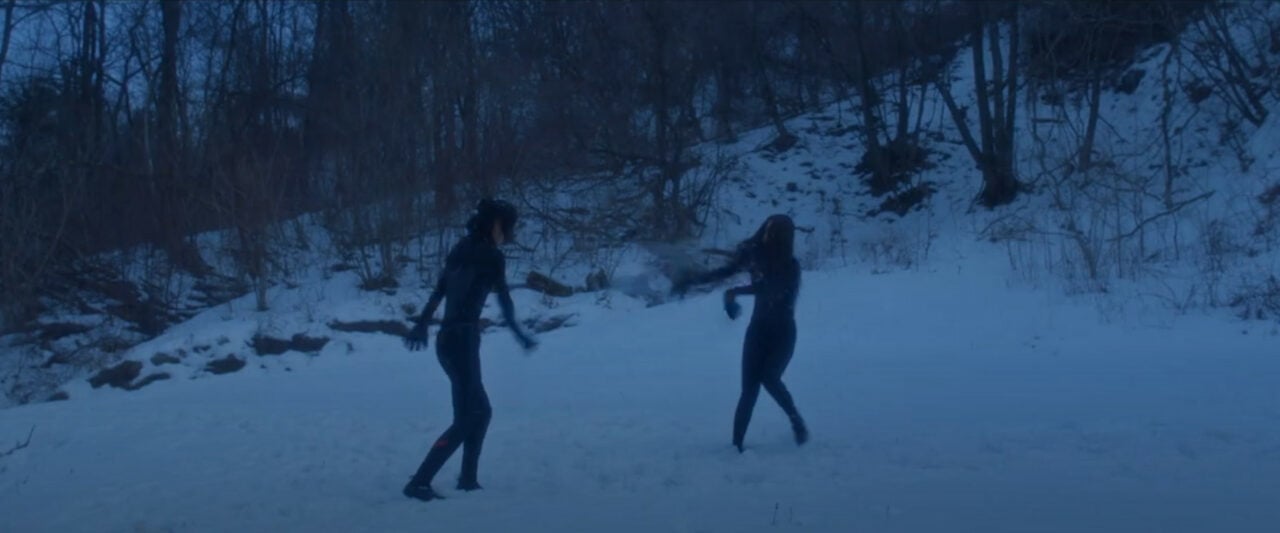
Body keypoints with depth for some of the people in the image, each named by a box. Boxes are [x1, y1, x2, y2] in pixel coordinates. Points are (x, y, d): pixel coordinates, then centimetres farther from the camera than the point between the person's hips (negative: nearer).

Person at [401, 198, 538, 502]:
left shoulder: (464, 248, 15)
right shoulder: (491, 255, -8)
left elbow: (438, 291, 19)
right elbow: (504, 300, -5)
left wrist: (422, 325, 26)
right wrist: (520, 335, 7)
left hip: (449, 339, 9)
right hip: (463, 340, -9)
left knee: (480, 411, 19)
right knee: (467, 418, -8)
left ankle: (468, 479, 23)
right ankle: (419, 483, -13)